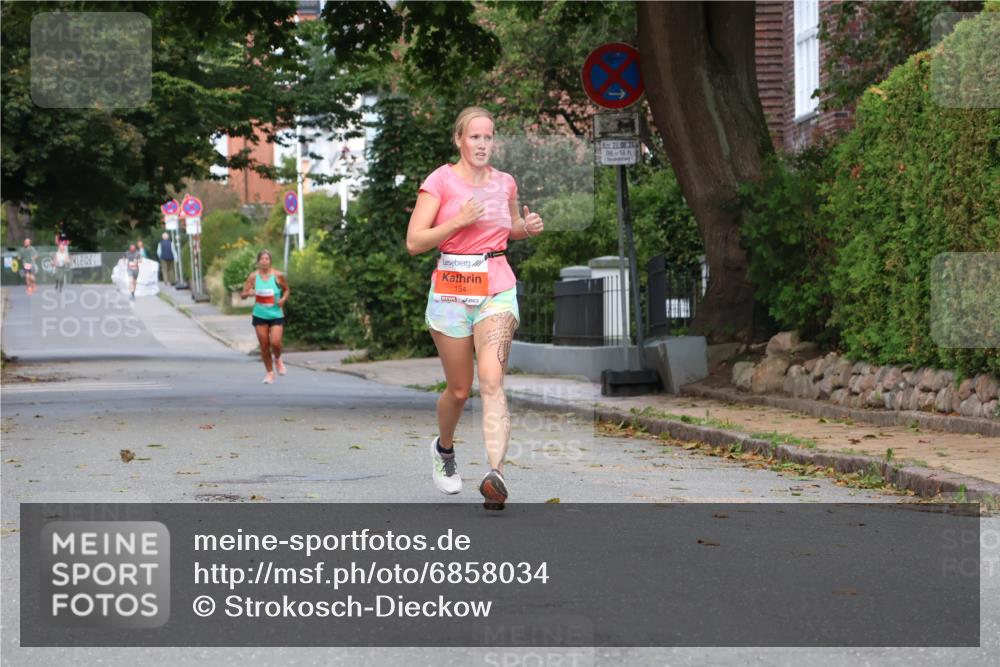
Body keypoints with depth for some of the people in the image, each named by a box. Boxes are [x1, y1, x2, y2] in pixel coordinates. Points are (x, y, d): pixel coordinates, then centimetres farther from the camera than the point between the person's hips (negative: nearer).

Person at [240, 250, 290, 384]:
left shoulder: (278, 275, -4)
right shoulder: (253, 276, -2)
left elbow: (287, 290, 9)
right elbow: (243, 294, 1)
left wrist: (283, 299, -11)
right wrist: (249, 293, -22)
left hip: (276, 314, -1)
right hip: (260, 315, 1)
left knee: (275, 342, -15)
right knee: (264, 345, 2)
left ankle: (278, 359, 20)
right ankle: (269, 372, 19)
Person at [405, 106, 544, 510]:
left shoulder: (505, 183, 9)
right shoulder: (440, 181, -4)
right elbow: (414, 242, -9)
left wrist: (529, 228, 5)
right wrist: (459, 221, -19)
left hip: (497, 290, 1)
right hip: (451, 291, -1)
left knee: (491, 380, -19)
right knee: (459, 389, 8)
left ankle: (495, 475, -31)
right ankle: (444, 447, 41)